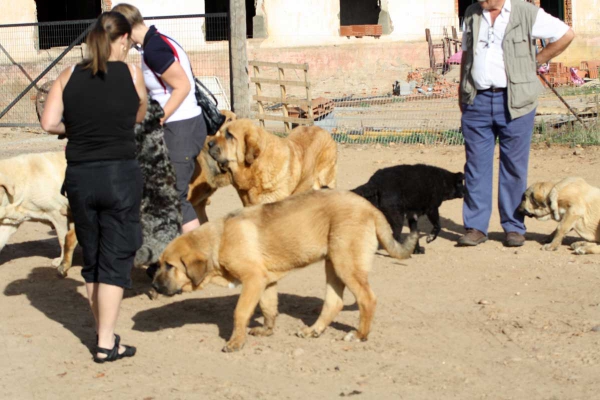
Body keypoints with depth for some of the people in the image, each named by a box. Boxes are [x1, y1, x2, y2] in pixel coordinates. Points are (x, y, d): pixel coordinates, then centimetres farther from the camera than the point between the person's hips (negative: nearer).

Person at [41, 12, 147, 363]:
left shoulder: (69, 76, 1)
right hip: (120, 175, -3)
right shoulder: (131, 73, -5)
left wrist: (77, 128, 12)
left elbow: (49, 123, -6)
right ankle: (107, 344, 2)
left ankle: (103, 332, 26)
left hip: (79, 176, 3)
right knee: (115, 260, 3)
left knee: (92, 258, 16)